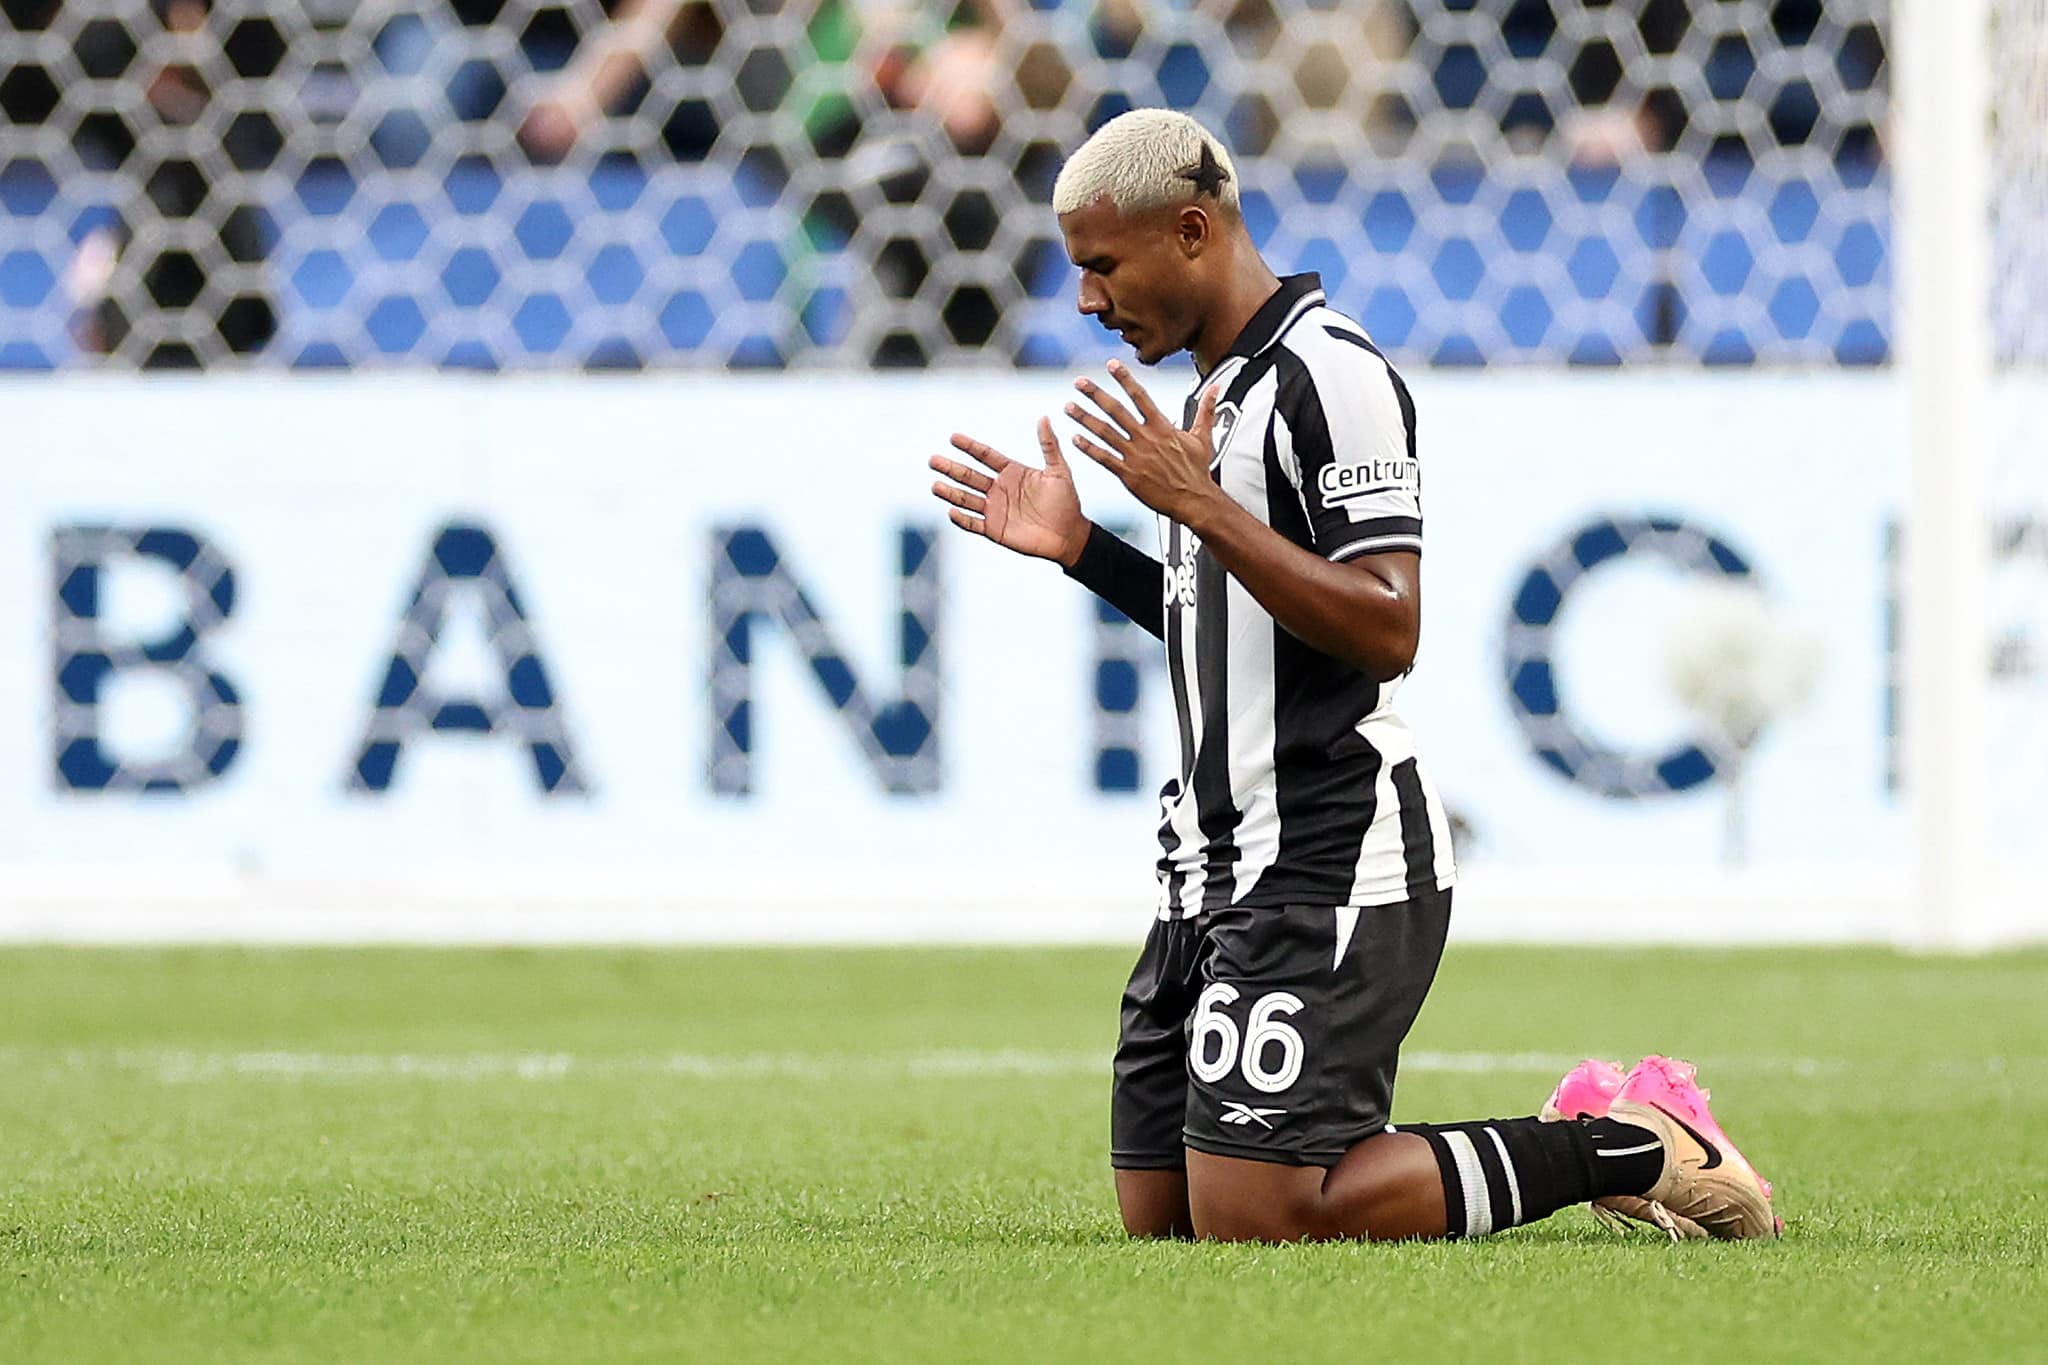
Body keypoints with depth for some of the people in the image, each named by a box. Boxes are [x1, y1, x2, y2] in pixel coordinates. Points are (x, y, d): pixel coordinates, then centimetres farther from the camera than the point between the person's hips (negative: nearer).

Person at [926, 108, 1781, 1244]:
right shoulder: (1221, 391, 18)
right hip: (1222, 872, 10)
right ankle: (1568, 1139, 17)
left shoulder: (1331, 374, -13)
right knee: (1160, 1214, 7)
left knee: (1255, 1221, -16)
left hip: (1328, 867, -10)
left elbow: (1384, 630, -21)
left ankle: (1622, 1149, -1)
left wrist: (1202, 508, -25)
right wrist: (1080, 549, 20)